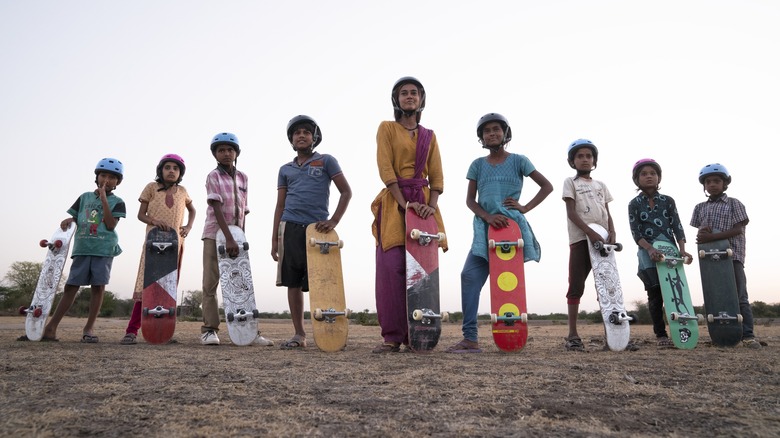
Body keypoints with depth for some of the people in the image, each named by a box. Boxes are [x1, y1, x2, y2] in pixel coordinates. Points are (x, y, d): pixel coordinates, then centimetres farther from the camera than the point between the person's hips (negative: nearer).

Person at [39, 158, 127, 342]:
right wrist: (69, 220, -6)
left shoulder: (116, 202, 4)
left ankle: (89, 328, 3)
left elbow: (111, 225, -9)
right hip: (82, 248, 3)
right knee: (71, 286, 1)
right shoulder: (85, 197, 14)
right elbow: (75, 217, 18)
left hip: (104, 249, -3)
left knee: (98, 286, -4)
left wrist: (104, 198, -12)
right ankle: (51, 327, 3)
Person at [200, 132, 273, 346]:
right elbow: (217, 208, -16)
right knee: (211, 282, -1)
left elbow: (243, 210, 10)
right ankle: (209, 329, 4)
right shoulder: (213, 176, -6)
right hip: (215, 235, -4)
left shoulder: (242, 177, 8)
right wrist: (229, 238, -23)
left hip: (236, 235, 5)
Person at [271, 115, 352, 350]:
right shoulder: (285, 170, 17)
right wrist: (274, 239, 10)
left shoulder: (326, 161, 8)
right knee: (292, 282, 2)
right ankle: (299, 334, 10)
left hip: (318, 228, -3)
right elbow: (280, 205, 16)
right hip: (291, 228, 3)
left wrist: (334, 221, -10)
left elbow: (346, 192, 2)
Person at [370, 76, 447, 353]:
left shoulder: (429, 136, 17)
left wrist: (432, 205, -10)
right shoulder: (387, 128, 7)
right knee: (392, 267, -10)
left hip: (424, 201, 3)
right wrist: (404, 203, -16)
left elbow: (436, 176, 8)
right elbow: (386, 169, -5)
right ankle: (392, 337, -6)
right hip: (395, 201, -3)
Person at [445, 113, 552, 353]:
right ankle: (470, 338, -12)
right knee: (470, 276, -13)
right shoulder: (477, 165, 12)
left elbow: (547, 186, 7)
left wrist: (525, 207, -6)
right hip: (485, 227, 2)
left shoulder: (518, 161, 6)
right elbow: (470, 200, 5)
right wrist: (488, 216, -13)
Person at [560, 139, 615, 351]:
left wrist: (612, 233, -5)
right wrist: (590, 232, -18)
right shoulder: (570, 182, 5)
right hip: (580, 239, -5)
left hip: (602, 239, 5)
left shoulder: (601, 185, 20)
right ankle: (572, 335, -3)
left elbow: (607, 213, 15)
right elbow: (571, 212, -6)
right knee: (576, 286, -5)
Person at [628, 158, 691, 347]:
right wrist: (650, 249, -21)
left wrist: (682, 250, -12)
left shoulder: (668, 201, 9)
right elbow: (636, 233, -5)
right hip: (648, 253, -2)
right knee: (655, 295, -1)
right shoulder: (634, 204, 4)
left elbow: (677, 227, 3)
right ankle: (661, 335, 5)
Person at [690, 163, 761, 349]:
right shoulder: (700, 208, 14)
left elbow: (738, 229, -7)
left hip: (732, 256, -4)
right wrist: (702, 233, -12)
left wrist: (712, 236, -19)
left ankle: (748, 335, -3)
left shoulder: (734, 203, 3)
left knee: (739, 297, -5)